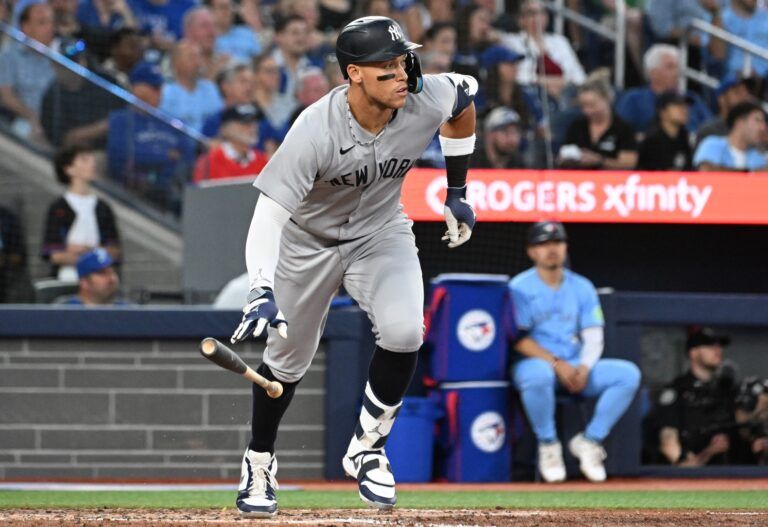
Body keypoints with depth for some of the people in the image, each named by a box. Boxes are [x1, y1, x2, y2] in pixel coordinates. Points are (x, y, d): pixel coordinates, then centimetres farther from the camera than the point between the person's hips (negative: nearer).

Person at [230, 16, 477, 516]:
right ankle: (259, 465, 37)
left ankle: (367, 448, -1)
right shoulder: (315, 131, -36)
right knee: (289, 359, 10)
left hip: (381, 233, 2)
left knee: (404, 332, -23)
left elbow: (465, 95, 1)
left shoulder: (428, 101, -25)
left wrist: (457, 192, 6)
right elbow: (269, 212, -36)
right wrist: (262, 290, -51)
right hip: (309, 241, -2)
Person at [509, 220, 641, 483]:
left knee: (628, 373, -16)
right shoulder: (520, 288, -3)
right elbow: (518, 340, -12)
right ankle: (548, 446, -19)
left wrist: (584, 368, -15)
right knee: (538, 373, -41)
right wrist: (557, 363, -22)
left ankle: (589, 440, -7)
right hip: (534, 362, -5)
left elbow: (593, 338, 6)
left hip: (576, 367, 5)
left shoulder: (581, 287, 11)